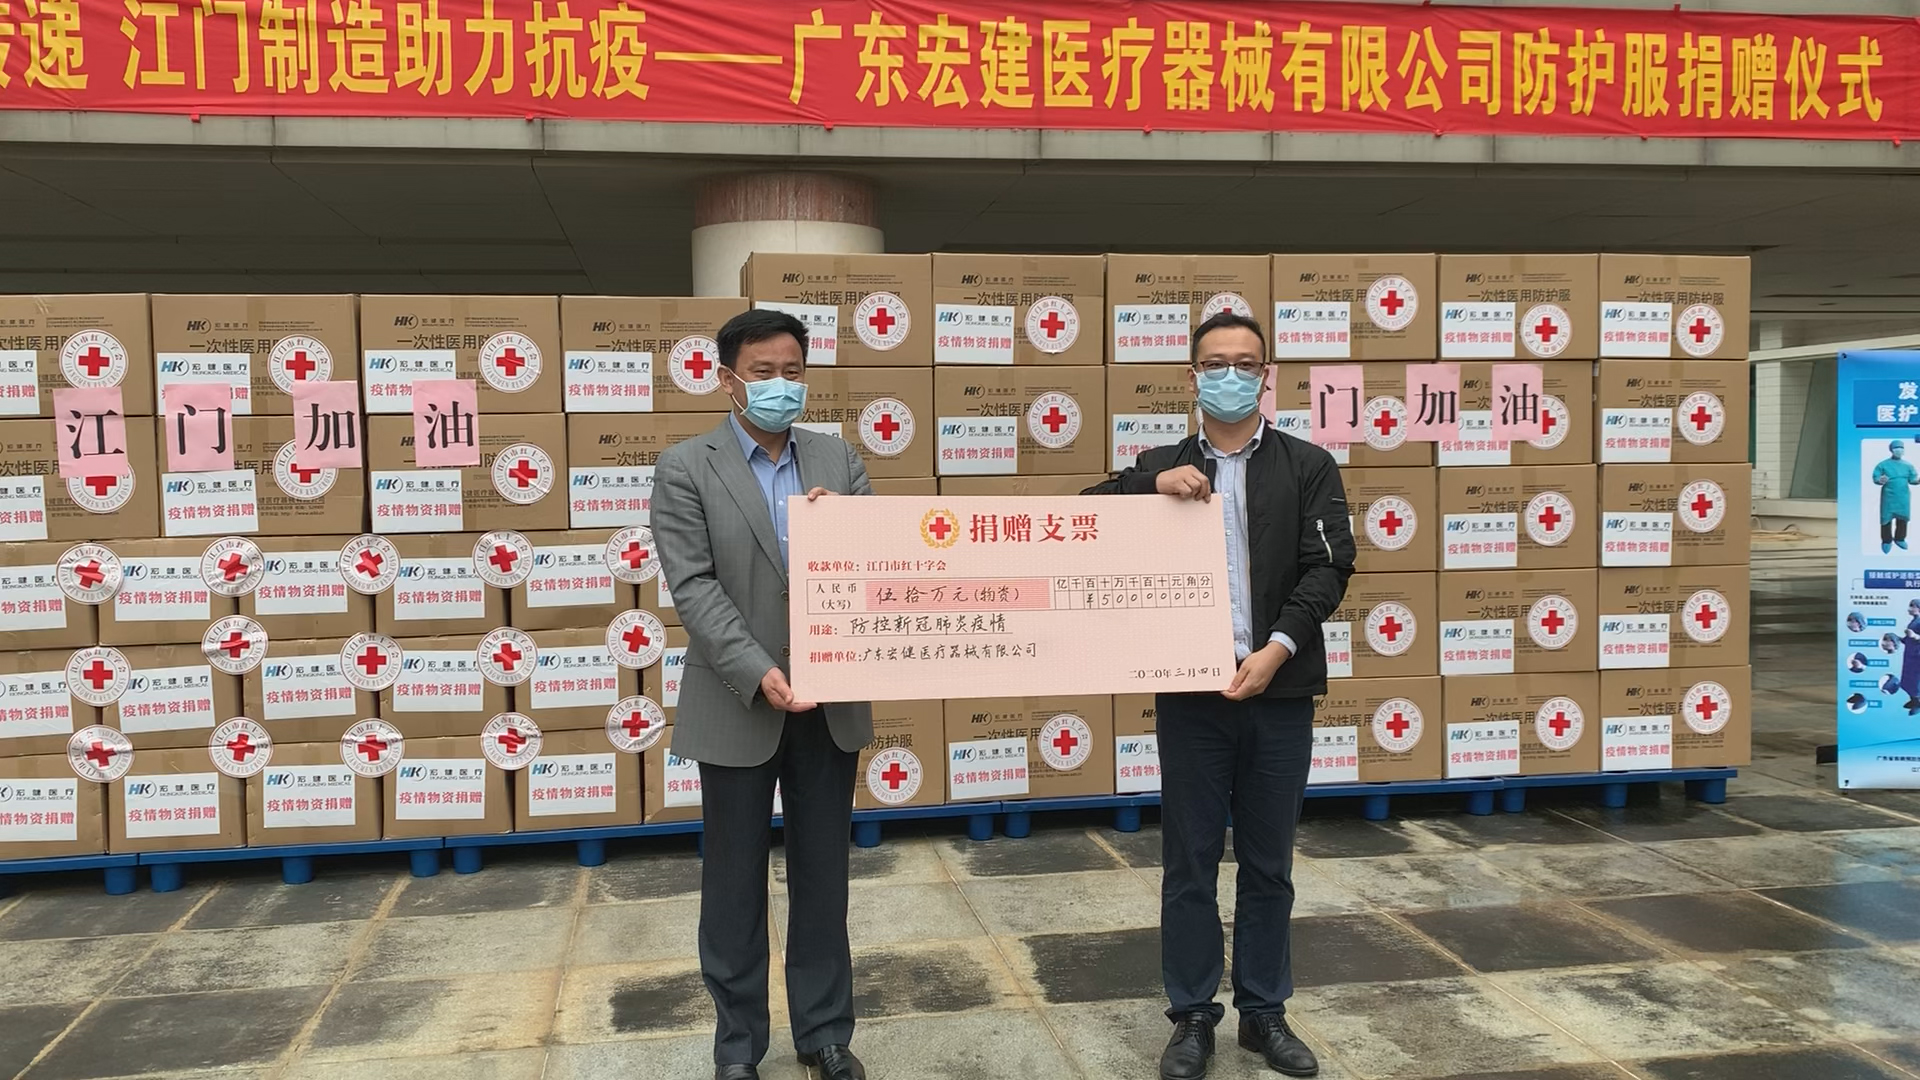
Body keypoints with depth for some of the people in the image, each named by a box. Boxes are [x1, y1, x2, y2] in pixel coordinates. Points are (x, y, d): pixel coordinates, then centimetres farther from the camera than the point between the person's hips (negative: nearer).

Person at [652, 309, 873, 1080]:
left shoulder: (837, 460, 7)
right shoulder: (685, 468, -4)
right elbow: (694, 588, -12)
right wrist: (758, 674, -23)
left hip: (831, 702, 3)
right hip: (738, 707, -3)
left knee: (823, 876, 13)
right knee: (735, 882, 10)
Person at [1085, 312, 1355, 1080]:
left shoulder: (1309, 467, 4)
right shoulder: (1160, 469, 6)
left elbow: (1329, 567, -4)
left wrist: (1279, 648, -17)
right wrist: (1154, 485, -17)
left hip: (1279, 692, 0)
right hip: (1190, 693, 0)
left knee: (1268, 864, 12)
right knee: (1189, 864, 7)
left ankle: (1264, 1012, 27)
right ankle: (1192, 1016, 21)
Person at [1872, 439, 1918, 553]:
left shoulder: (1908, 465, 7)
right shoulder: (1883, 464, -2)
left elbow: (1912, 479, 5)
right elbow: (1875, 478, -3)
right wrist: (1880, 480, -27)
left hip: (1903, 497, 3)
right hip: (1889, 497, -3)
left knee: (1902, 518, 10)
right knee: (1887, 518, -1)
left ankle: (1900, 539, 27)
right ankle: (1886, 541, 11)